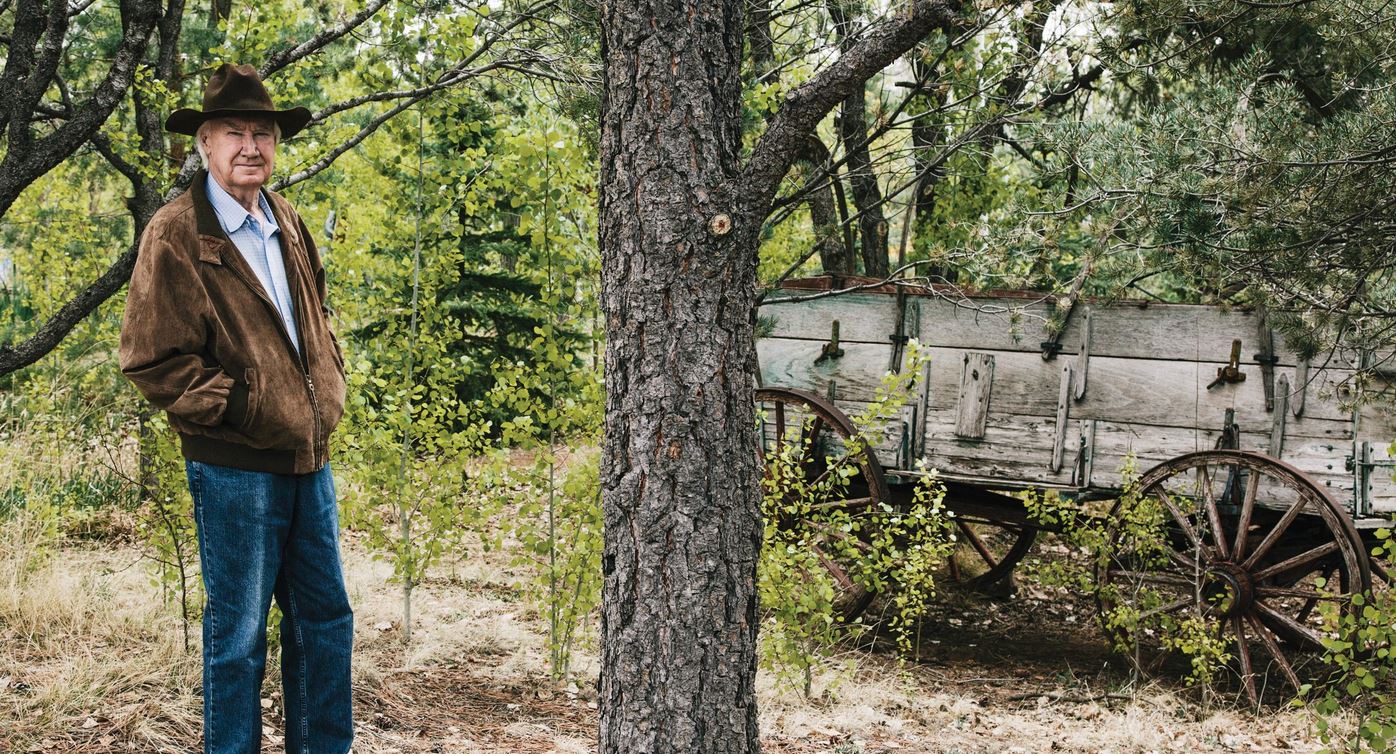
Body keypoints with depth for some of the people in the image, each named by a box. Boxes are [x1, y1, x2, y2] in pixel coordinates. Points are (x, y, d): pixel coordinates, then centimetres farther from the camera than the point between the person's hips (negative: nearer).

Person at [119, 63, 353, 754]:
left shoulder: (288, 224, 12)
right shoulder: (175, 235, -11)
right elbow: (150, 358, -14)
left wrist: (328, 392, 12)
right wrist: (237, 406, -14)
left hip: (309, 456, 7)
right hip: (234, 464, -7)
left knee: (325, 618, 13)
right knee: (238, 632, 4)